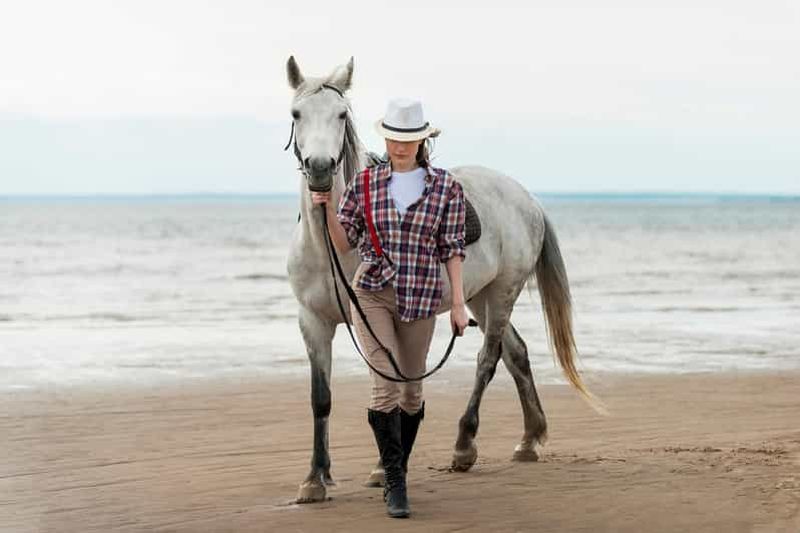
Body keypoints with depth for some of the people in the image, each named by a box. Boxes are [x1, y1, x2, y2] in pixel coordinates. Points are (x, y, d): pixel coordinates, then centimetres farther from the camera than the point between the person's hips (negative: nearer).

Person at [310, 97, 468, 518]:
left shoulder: (446, 187, 0)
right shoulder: (364, 183, 2)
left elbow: (452, 249, 0)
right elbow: (343, 243, 5)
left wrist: (458, 303, -5)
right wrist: (328, 209, -13)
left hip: (419, 299, 1)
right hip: (371, 295, -1)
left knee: (411, 390, 10)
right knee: (386, 384, -13)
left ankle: (397, 472, 31)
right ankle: (394, 482, -4)